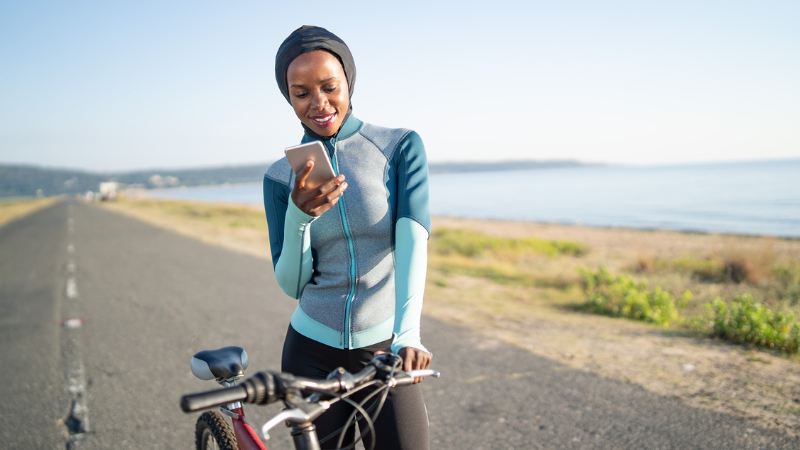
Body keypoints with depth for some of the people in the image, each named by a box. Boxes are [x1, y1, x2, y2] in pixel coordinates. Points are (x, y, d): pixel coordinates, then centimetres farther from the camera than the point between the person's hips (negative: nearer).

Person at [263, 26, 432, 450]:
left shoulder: (401, 147, -4)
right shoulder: (281, 177, 2)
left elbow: (412, 239, -16)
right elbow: (291, 284, -2)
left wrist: (407, 334, -31)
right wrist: (299, 216, -21)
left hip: (384, 352, -2)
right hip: (313, 354, 2)